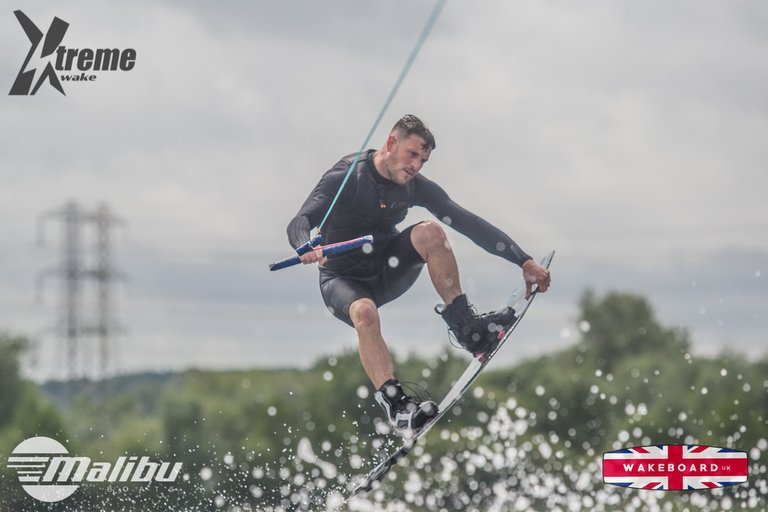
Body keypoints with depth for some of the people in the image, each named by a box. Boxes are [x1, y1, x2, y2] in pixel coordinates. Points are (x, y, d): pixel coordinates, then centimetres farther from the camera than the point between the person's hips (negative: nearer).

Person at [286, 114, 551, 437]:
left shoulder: (415, 186, -7)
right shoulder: (347, 177, -19)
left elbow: (468, 223, -8)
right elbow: (300, 223, -29)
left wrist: (524, 261, -14)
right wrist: (307, 248, -54)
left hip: (386, 273, 4)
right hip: (343, 281, -4)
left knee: (430, 232, -22)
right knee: (365, 313, -38)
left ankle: (464, 326, -19)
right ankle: (394, 405, -45)